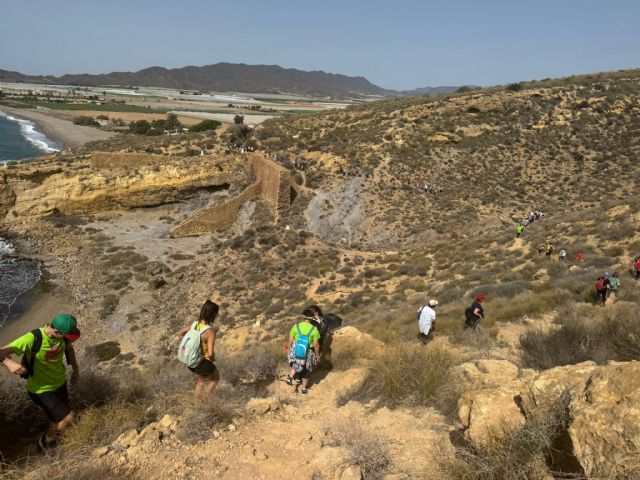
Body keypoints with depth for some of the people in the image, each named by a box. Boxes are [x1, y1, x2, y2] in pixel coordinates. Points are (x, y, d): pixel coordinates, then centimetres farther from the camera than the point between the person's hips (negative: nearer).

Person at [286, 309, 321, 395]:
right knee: (306, 371, 23)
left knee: (296, 365, 33)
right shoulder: (314, 329, -18)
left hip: (296, 351, 2)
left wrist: (289, 350, 11)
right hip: (308, 353, -1)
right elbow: (316, 344, -13)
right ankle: (304, 389, 33)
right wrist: (317, 355, 2)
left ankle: (290, 376, 10)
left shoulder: (296, 326, -14)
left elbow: (291, 341, -7)